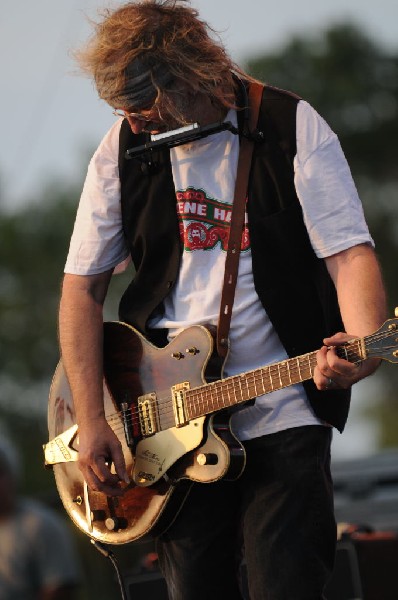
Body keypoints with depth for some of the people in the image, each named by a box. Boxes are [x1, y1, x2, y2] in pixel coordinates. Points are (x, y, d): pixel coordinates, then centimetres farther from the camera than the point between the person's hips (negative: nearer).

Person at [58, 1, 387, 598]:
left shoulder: (291, 126, -5)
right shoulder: (123, 148, 3)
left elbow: (350, 253, -10)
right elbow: (83, 286, 6)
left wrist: (364, 347, -32)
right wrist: (91, 421, -4)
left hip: (283, 415, -3)